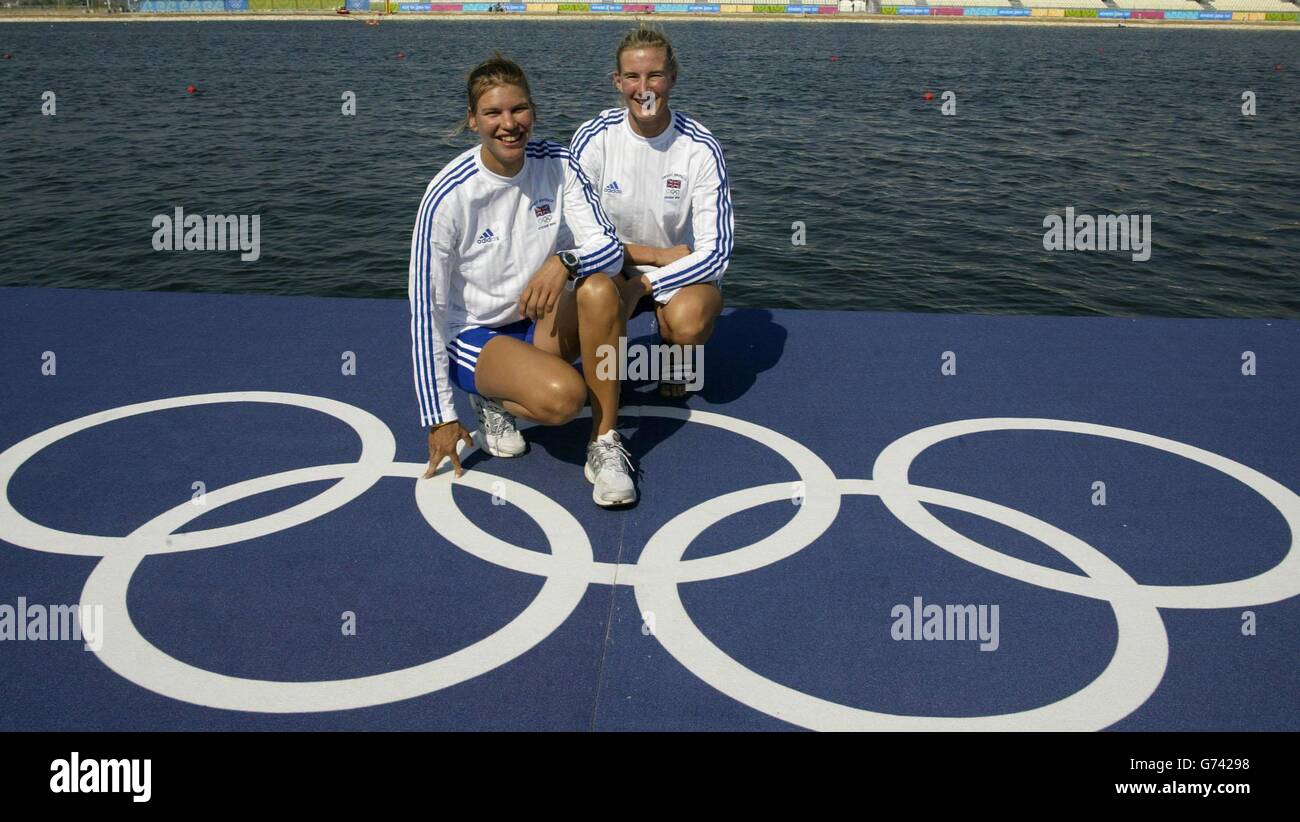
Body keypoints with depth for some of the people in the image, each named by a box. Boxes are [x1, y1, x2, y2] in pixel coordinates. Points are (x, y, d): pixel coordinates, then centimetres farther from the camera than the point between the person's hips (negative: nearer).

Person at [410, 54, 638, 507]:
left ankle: (605, 444, -21)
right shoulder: (449, 195, -19)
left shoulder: (557, 164, -9)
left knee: (599, 290, -29)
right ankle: (492, 401, 2)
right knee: (563, 397, -33)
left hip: (542, 319, 4)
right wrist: (439, 417, -17)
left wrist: (565, 263, -37)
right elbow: (426, 308, -17)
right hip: (474, 336, -4)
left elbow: (610, 248, -12)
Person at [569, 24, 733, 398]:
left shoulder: (701, 148, -15)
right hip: (612, 269, 1)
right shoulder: (593, 138, -13)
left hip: (682, 271, 0)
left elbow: (715, 252, -17)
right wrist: (656, 254, -14)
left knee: (687, 323, -34)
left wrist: (641, 285, -25)